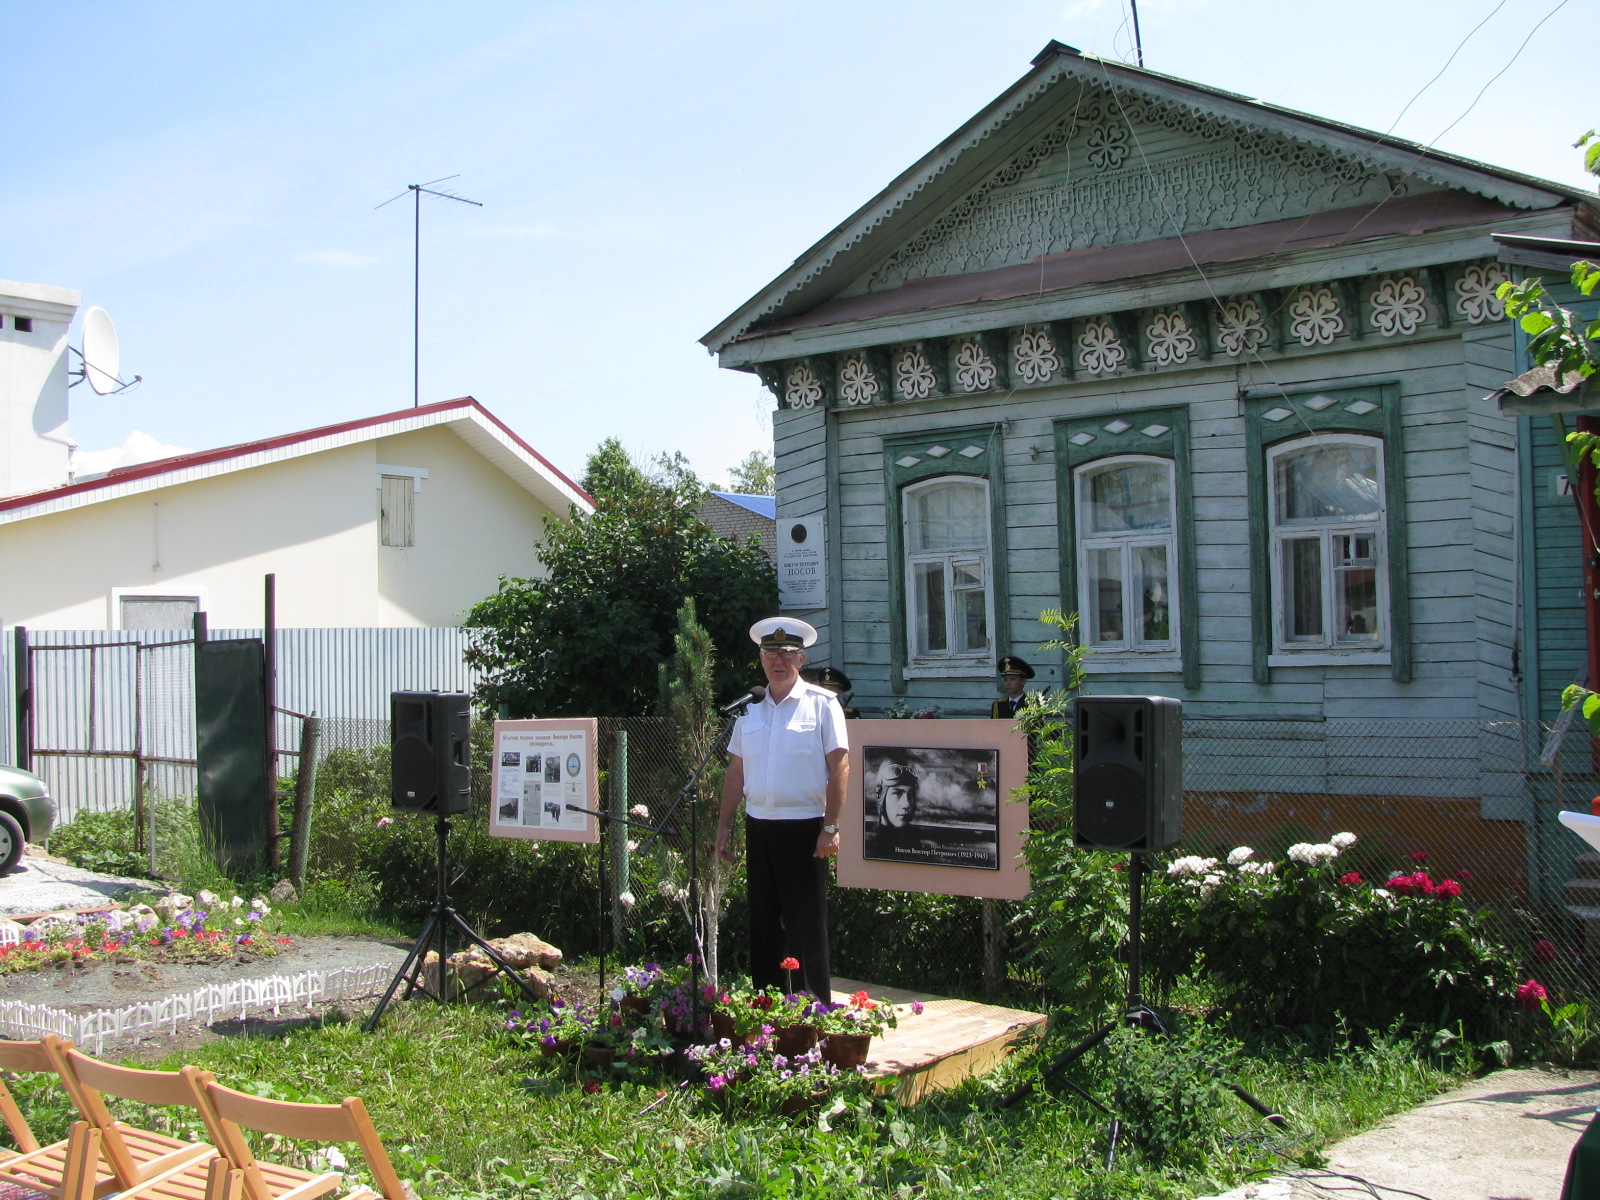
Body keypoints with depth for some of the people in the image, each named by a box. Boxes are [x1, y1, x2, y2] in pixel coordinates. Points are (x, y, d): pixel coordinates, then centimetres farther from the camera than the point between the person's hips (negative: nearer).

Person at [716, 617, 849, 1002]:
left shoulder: (821, 704, -4)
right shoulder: (751, 711, 12)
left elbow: (840, 766, -8)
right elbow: (736, 771, 16)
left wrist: (830, 827, -15)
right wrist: (724, 827, 11)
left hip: (804, 828, -5)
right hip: (759, 827, 6)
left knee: (806, 927, -2)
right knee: (763, 923, 12)